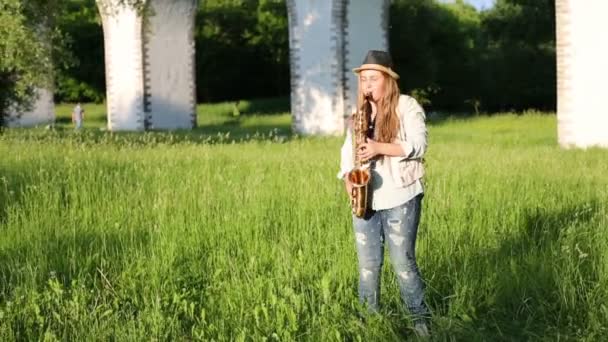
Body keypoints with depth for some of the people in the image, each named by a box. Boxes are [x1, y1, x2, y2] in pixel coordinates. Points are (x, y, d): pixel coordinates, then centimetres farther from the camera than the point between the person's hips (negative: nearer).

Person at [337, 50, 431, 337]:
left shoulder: (407, 106, -4)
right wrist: (348, 179, -3)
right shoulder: (359, 112, 15)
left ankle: (420, 320, 8)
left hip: (400, 198, -5)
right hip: (365, 199, 5)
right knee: (367, 264, 8)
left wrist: (380, 147, -23)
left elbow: (419, 145, -13)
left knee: (402, 262, -5)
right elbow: (348, 149, 15)